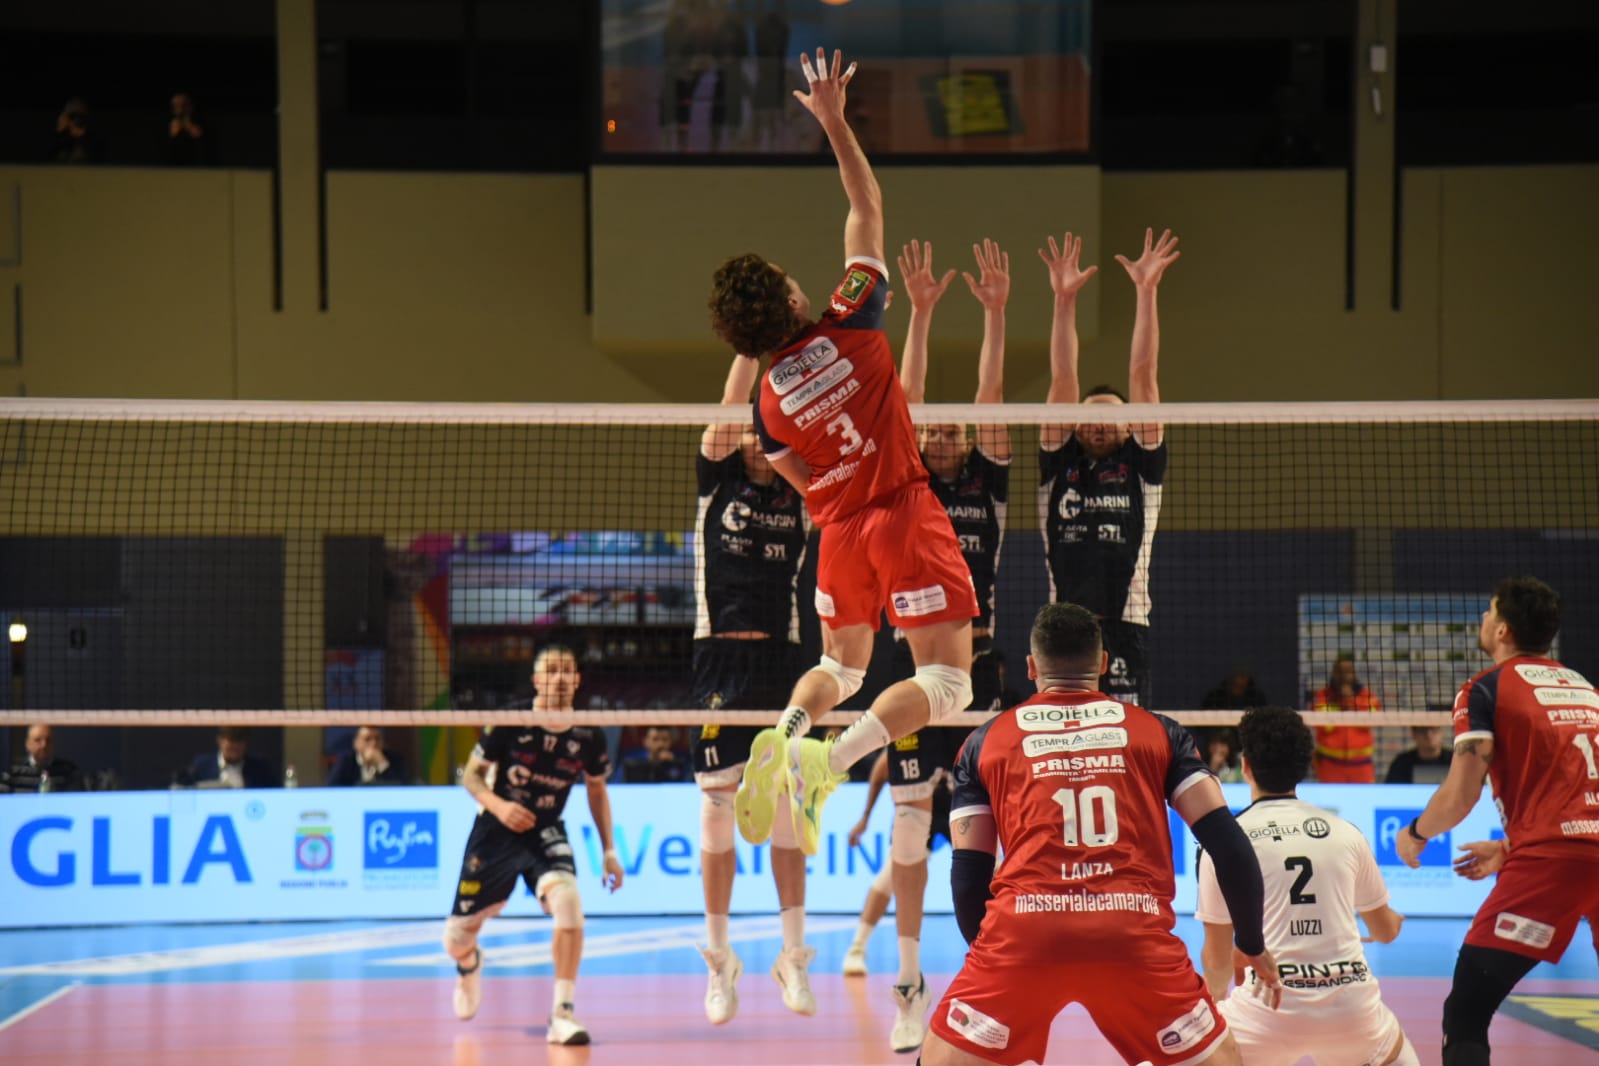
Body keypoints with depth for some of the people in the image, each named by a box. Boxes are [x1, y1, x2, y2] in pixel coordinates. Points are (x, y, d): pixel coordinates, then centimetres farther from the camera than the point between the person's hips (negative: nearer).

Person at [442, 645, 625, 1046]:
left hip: (547, 833, 1)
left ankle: (562, 1014, -24)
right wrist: (498, 805, -25)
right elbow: (471, 775, -5)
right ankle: (470, 964, 47)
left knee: (568, 902, -31)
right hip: (496, 831, -1)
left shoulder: (588, 738, -8)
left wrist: (609, 852, 7)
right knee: (457, 938, 5)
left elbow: (596, 789, 10)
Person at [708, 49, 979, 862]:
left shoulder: (766, 403, 0)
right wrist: (834, 120, 3)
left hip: (839, 533, 5)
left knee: (841, 666, 28)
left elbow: (810, 484, 11)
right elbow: (867, 205, -1)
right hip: (904, 514, -5)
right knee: (946, 685, -6)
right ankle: (827, 762, -26)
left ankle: (784, 736, -3)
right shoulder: (848, 324, -9)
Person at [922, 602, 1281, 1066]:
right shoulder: (1158, 732, 18)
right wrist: (1253, 946, 20)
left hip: (1024, 927, 0)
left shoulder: (986, 741, 19)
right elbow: (1229, 844, 10)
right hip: (1134, 934, 0)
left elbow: (968, 875, 14)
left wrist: (988, 953, 29)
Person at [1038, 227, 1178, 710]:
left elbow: (1143, 376, 7)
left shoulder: (1139, 467, 13)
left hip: (1125, 630, -1)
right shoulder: (1059, 467, 16)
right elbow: (1062, 381, 10)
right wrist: (1064, 299, 3)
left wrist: (1146, 292, 2)